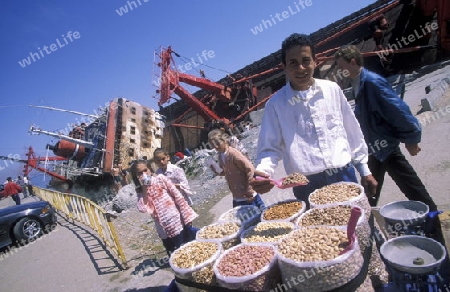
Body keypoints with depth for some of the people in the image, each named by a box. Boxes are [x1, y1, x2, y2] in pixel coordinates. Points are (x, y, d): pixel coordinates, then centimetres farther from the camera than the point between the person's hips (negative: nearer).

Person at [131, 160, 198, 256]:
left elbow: (177, 195, -6)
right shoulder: (140, 191, 4)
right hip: (164, 229, 3)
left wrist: (187, 215, -10)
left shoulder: (160, 178, -4)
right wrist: (144, 189, -13)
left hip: (177, 222, -2)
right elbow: (143, 209, -12)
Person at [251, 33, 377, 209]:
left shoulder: (332, 89, 4)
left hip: (344, 176, 3)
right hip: (307, 186, -2)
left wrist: (364, 170, 14)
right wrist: (262, 173, -24)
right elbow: (270, 148, -4)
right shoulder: (275, 104, -5)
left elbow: (352, 131, 11)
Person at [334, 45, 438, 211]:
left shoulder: (372, 81, -19)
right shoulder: (358, 84, 8)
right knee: (370, 192, 19)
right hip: (376, 148, 9)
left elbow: (398, 109, -21)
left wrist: (411, 138, -17)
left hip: (386, 146, -9)